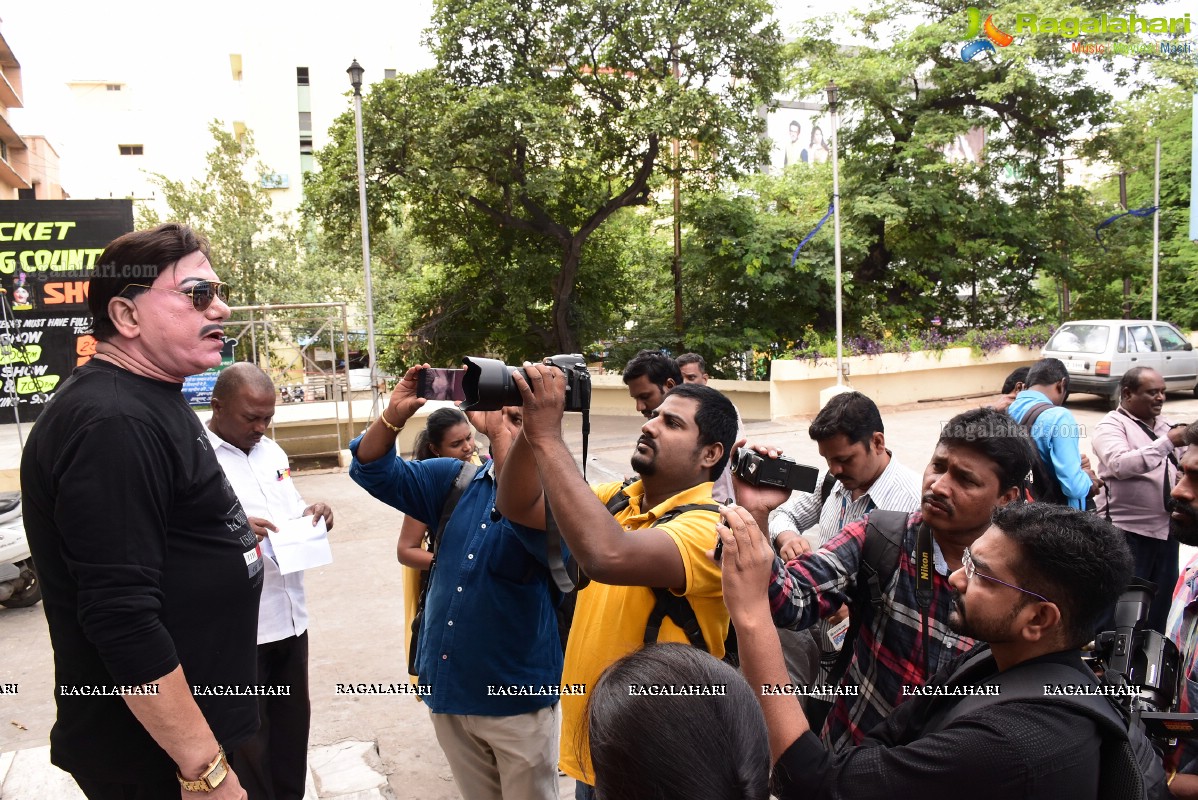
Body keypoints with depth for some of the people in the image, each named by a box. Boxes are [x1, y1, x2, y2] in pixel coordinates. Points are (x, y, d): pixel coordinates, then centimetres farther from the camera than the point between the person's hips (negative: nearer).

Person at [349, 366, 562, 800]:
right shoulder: (454, 479, 4)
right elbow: (374, 471, 2)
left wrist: (498, 429, -37)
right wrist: (394, 416, -16)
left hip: (517, 699, -5)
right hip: (447, 689, 5)